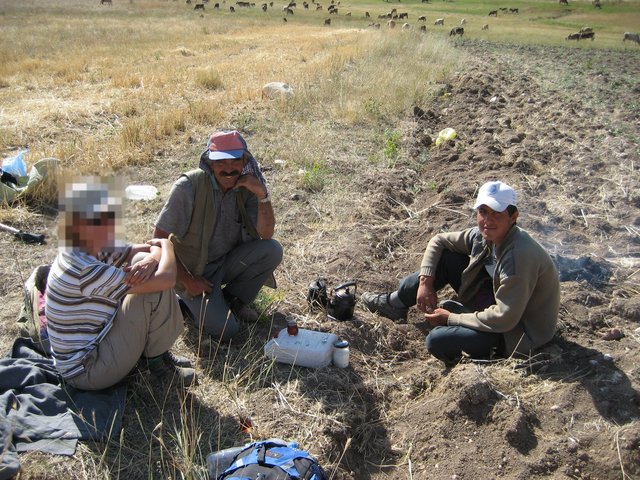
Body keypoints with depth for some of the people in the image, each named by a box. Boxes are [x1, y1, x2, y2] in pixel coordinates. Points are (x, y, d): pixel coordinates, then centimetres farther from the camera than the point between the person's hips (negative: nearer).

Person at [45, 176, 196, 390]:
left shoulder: (94, 250, -2)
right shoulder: (84, 271, -31)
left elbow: (150, 247, 4)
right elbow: (166, 279, -31)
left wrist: (151, 259, -21)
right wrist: (166, 245, -10)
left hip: (92, 343, 9)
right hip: (87, 371, -9)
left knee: (144, 260, 2)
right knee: (155, 287, -21)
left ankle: (150, 350, 8)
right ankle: (155, 361, 1)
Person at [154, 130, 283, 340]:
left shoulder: (246, 186, -9)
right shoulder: (189, 186, -21)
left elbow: (266, 235, -13)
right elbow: (160, 240, -17)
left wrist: (263, 195, -26)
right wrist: (187, 280, -16)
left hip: (227, 263, 5)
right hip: (192, 269, -4)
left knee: (273, 250, -20)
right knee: (226, 329, -20)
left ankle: (232, 299, 2)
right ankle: (188, 300, 10)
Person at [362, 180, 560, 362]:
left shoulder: (520, 256, -32)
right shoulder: (483, 235, -9)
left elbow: (504, 319, -31)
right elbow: (438, 241, 5)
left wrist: (451, 318, -20)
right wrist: (425, 281, -9)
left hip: (520, 330, -8)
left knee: (438, 340, -27)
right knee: (446, 257, -3)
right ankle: (395, 304, 12)